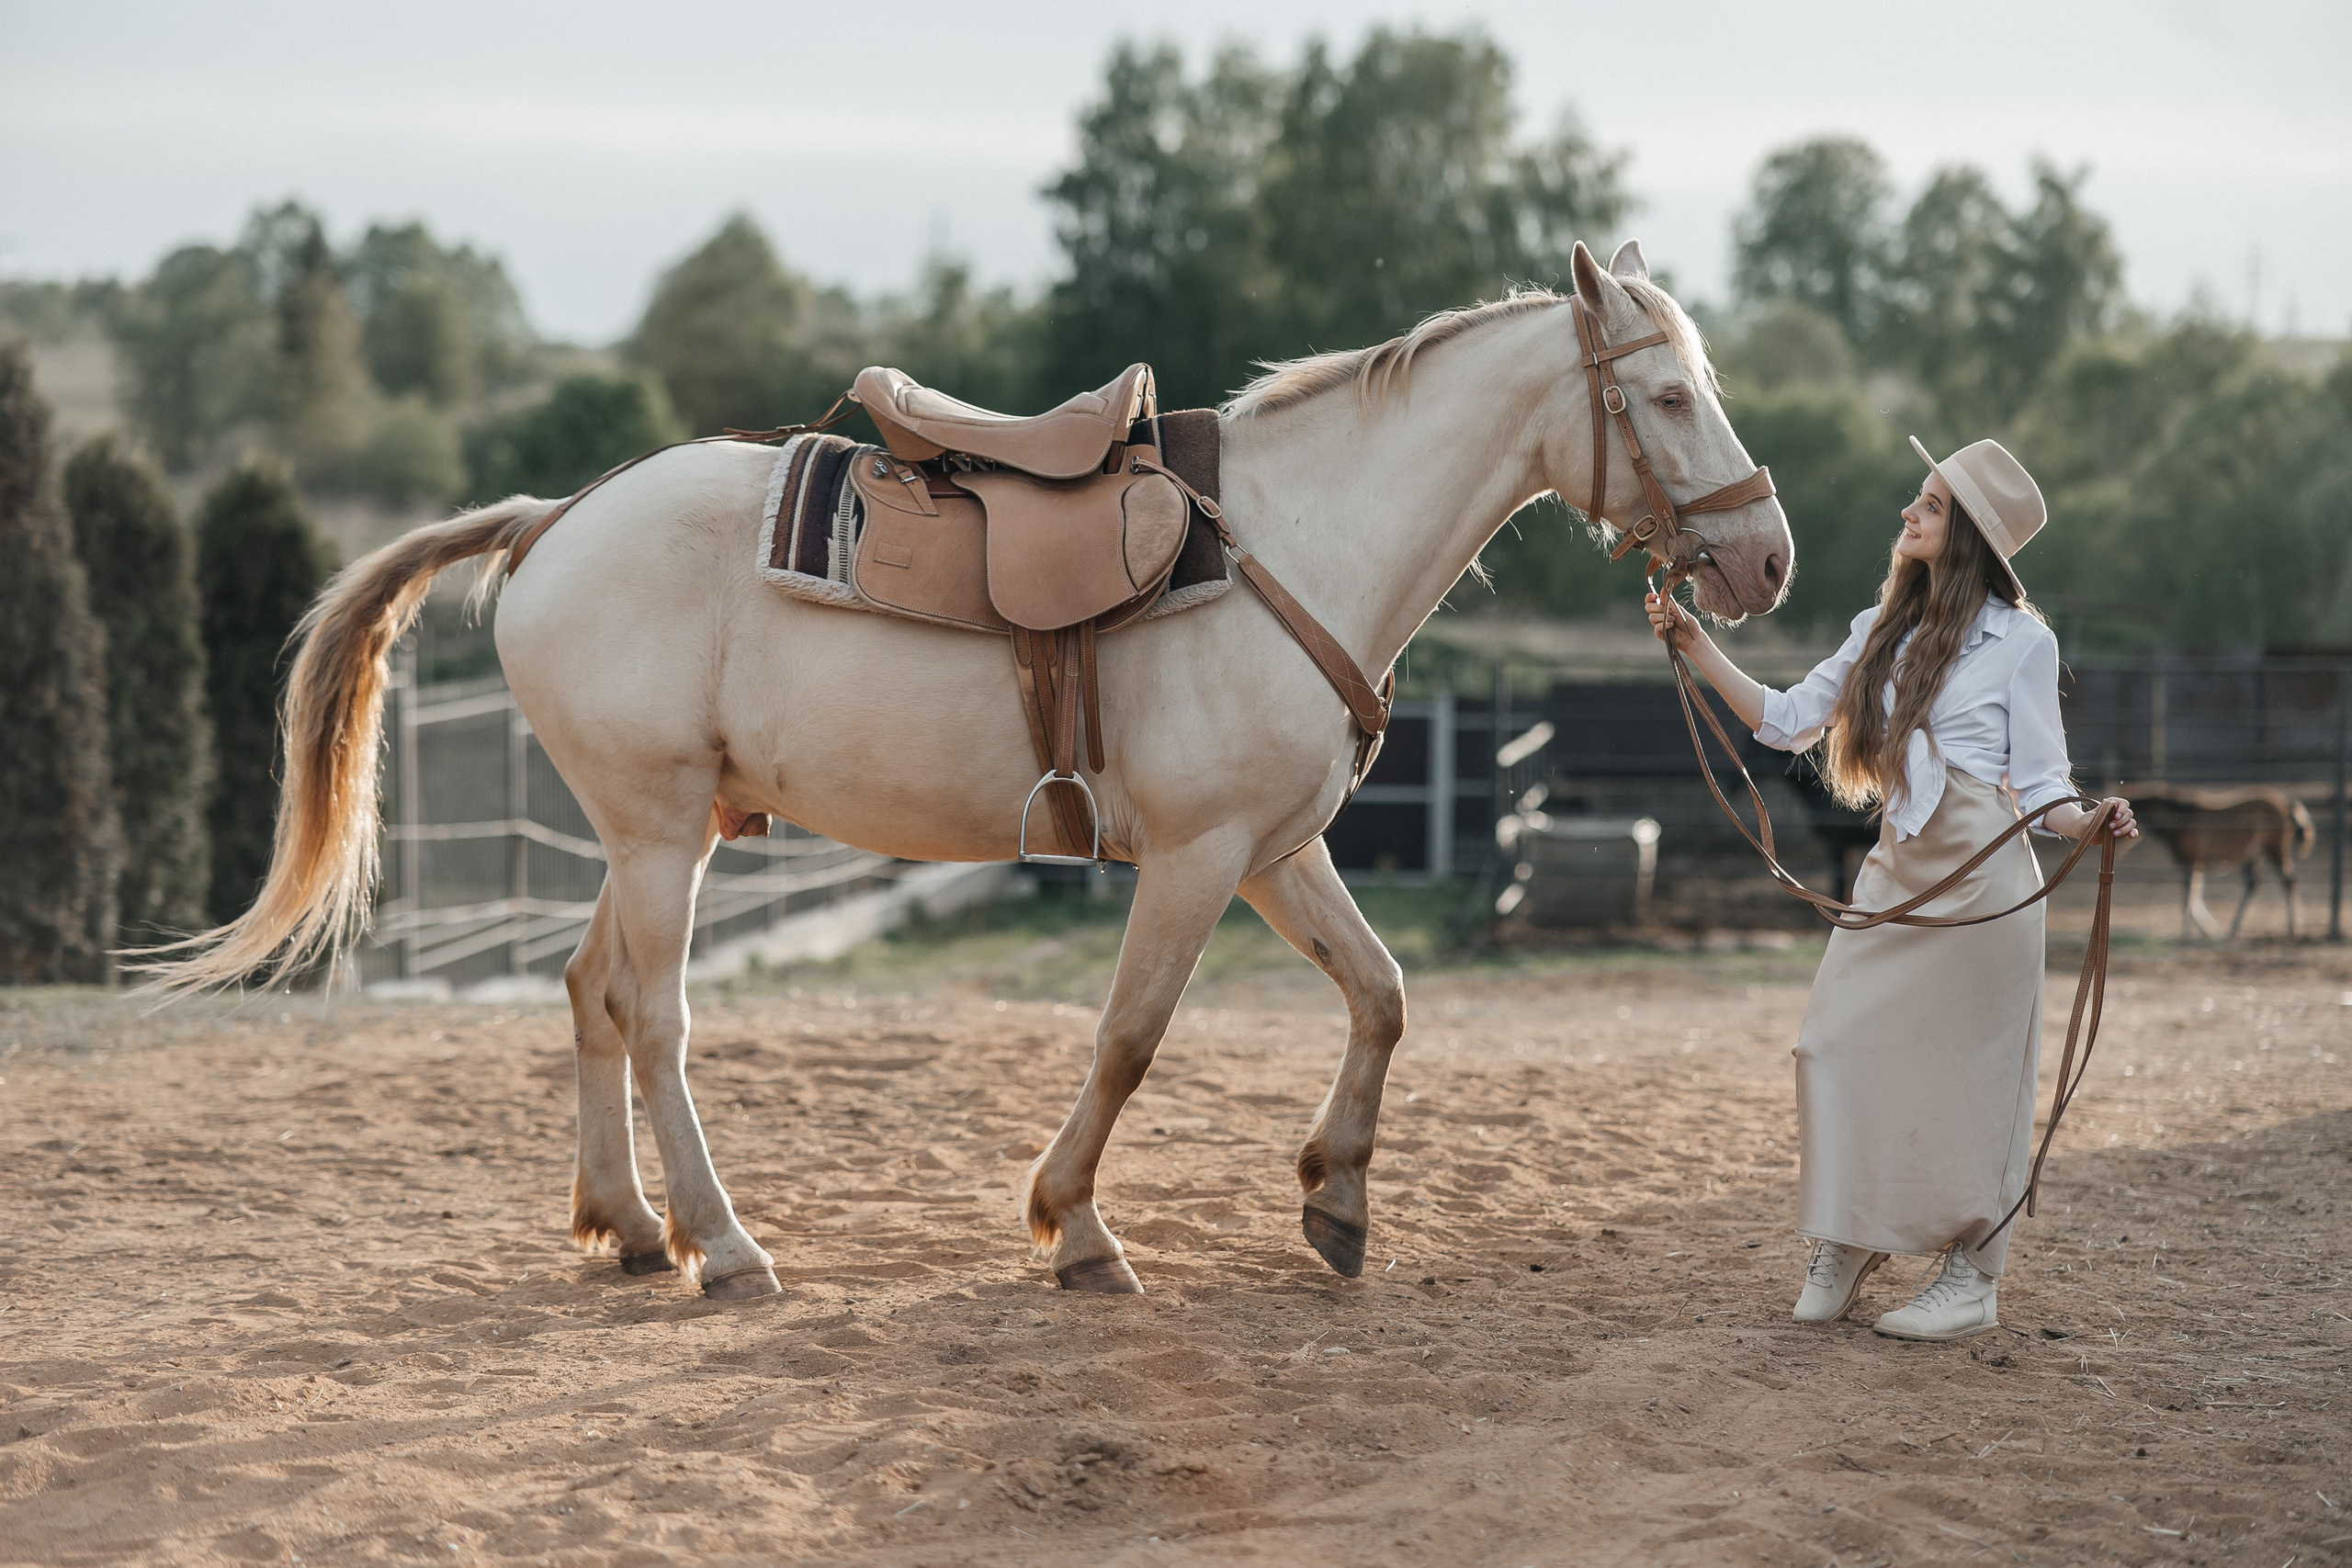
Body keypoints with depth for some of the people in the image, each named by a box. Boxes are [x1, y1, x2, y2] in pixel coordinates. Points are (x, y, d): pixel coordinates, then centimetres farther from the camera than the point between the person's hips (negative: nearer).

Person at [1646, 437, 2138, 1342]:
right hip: (1895, 868, 6)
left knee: (1963, 1066, -1)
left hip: (1981, 871, -6)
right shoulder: (1885, 631, 13)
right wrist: (1696, 646, 8)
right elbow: (1787, 721, 13)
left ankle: (1973, 1278, 8)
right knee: (1839, 1044, 0)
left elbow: (2039, 785, -3)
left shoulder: (2021, 640, -3)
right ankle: (1844, 1246, 14)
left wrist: (2092, 824, -23)